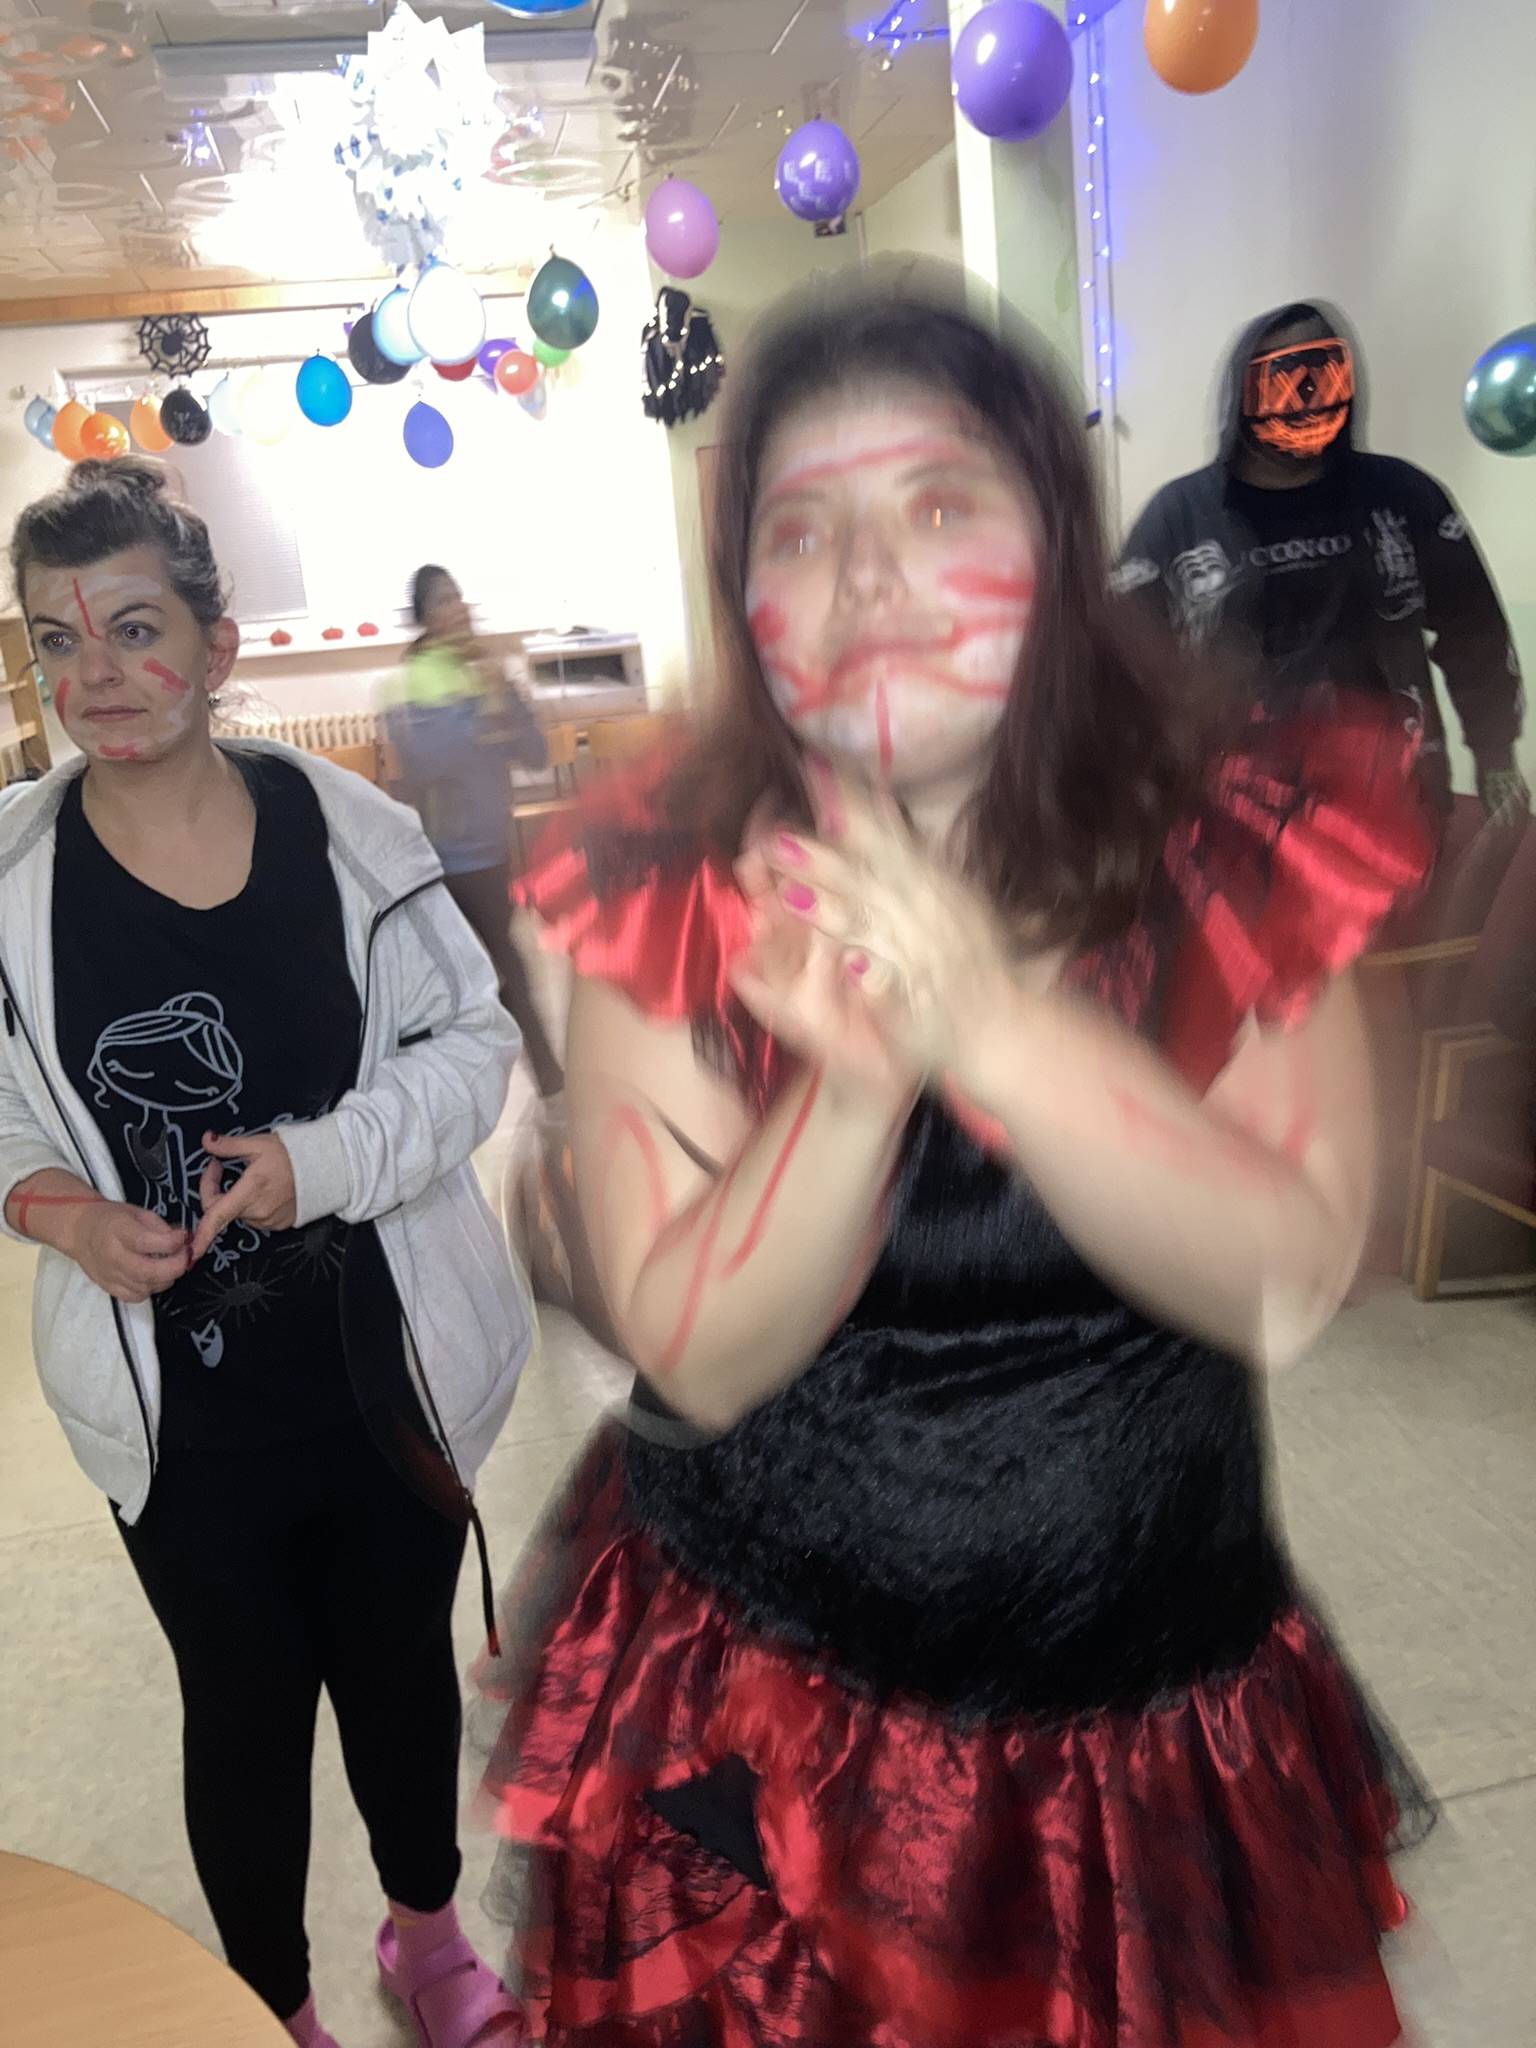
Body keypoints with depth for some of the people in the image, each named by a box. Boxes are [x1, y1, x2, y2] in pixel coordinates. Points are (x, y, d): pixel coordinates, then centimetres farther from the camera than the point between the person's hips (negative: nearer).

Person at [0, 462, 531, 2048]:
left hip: (390, 1365, 1)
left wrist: (328, 1155, -20)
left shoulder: (345, 828, -10)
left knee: (402, 1661, 22)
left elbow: (472, 1040, -5)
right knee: (244, 1704, 17)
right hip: (178, 1399, 0)